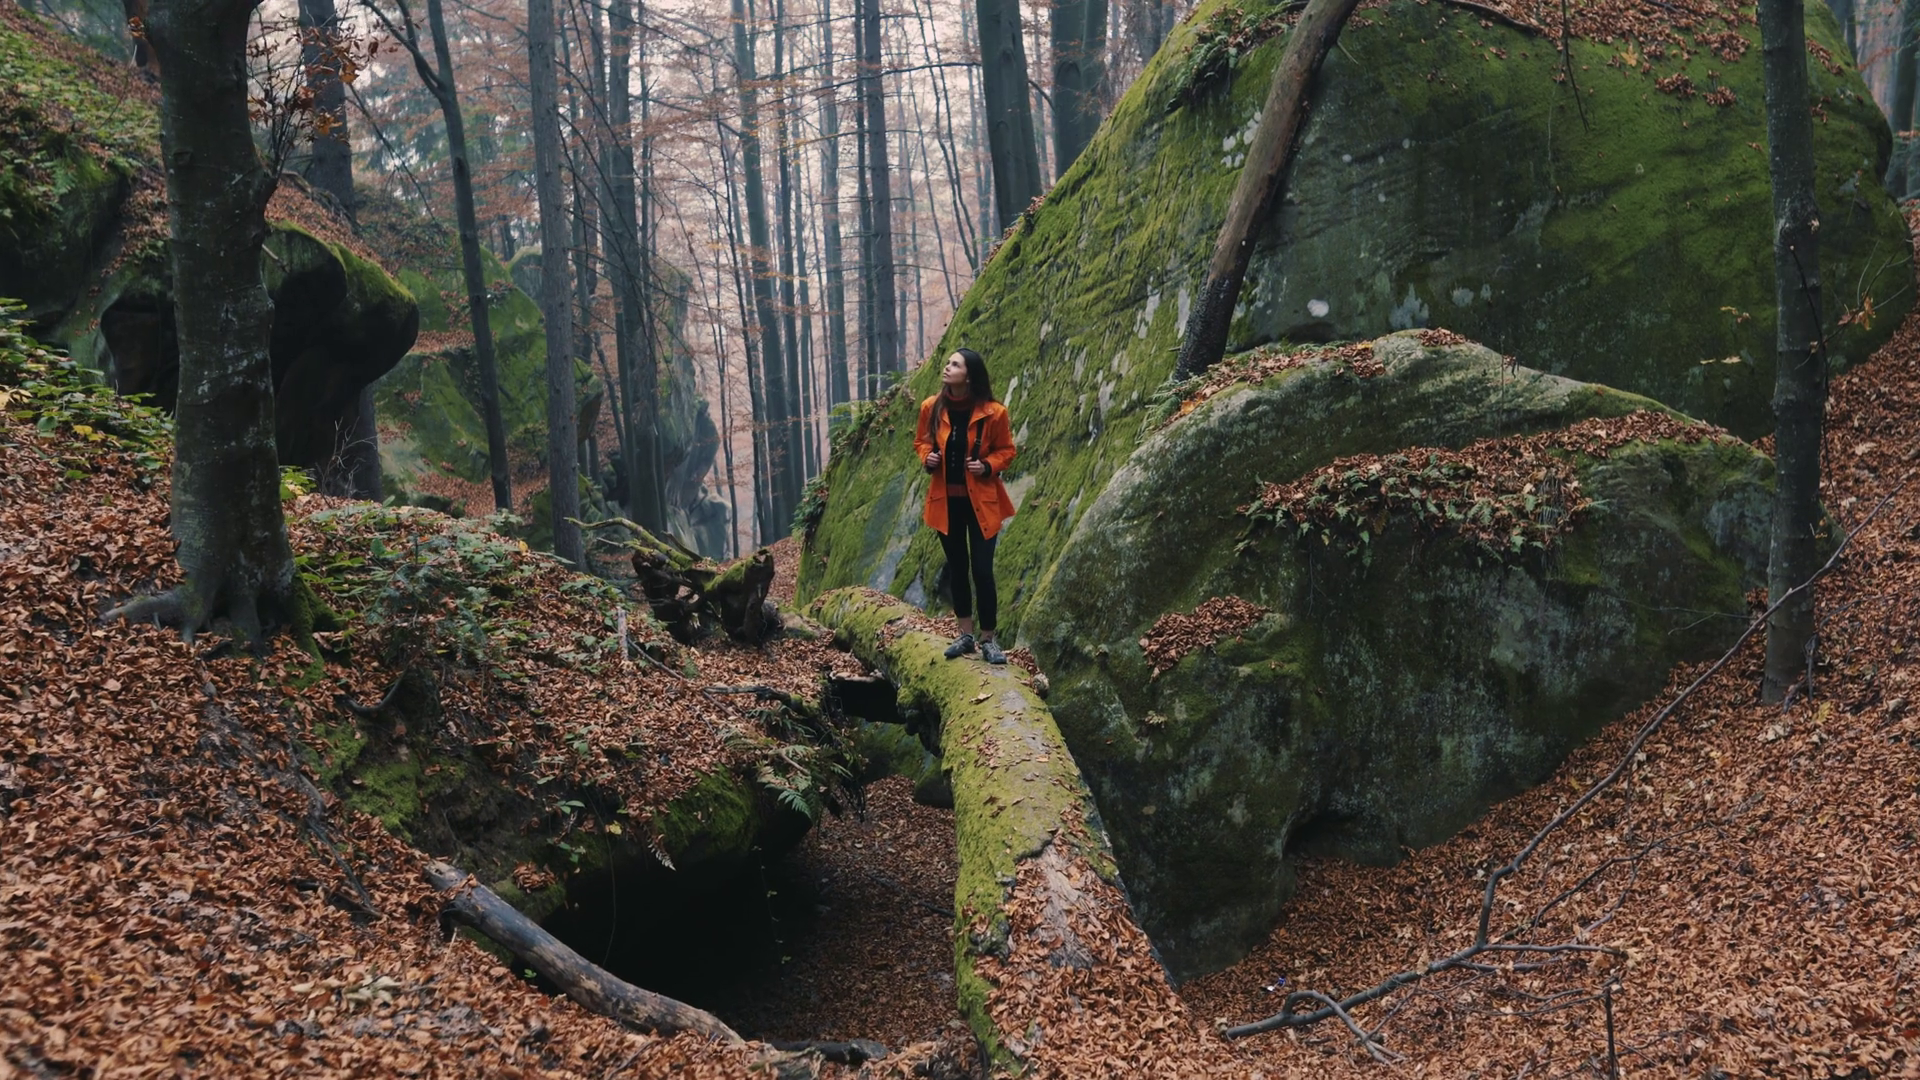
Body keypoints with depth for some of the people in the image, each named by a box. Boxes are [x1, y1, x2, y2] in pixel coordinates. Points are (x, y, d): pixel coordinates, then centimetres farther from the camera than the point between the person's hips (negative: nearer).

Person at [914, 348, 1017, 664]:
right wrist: (927, 457, -9)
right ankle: (965, 635, 25)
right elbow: (921, 441, 12)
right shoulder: (931, 408, -4)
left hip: (981, 501, -3)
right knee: (956, 567, 13)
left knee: (982, 569, -3)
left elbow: (1006, 451, 0)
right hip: (946, 500, 3)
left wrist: (987, 466, -18)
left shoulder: (993, 412, -13)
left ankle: (988, 640, 10)